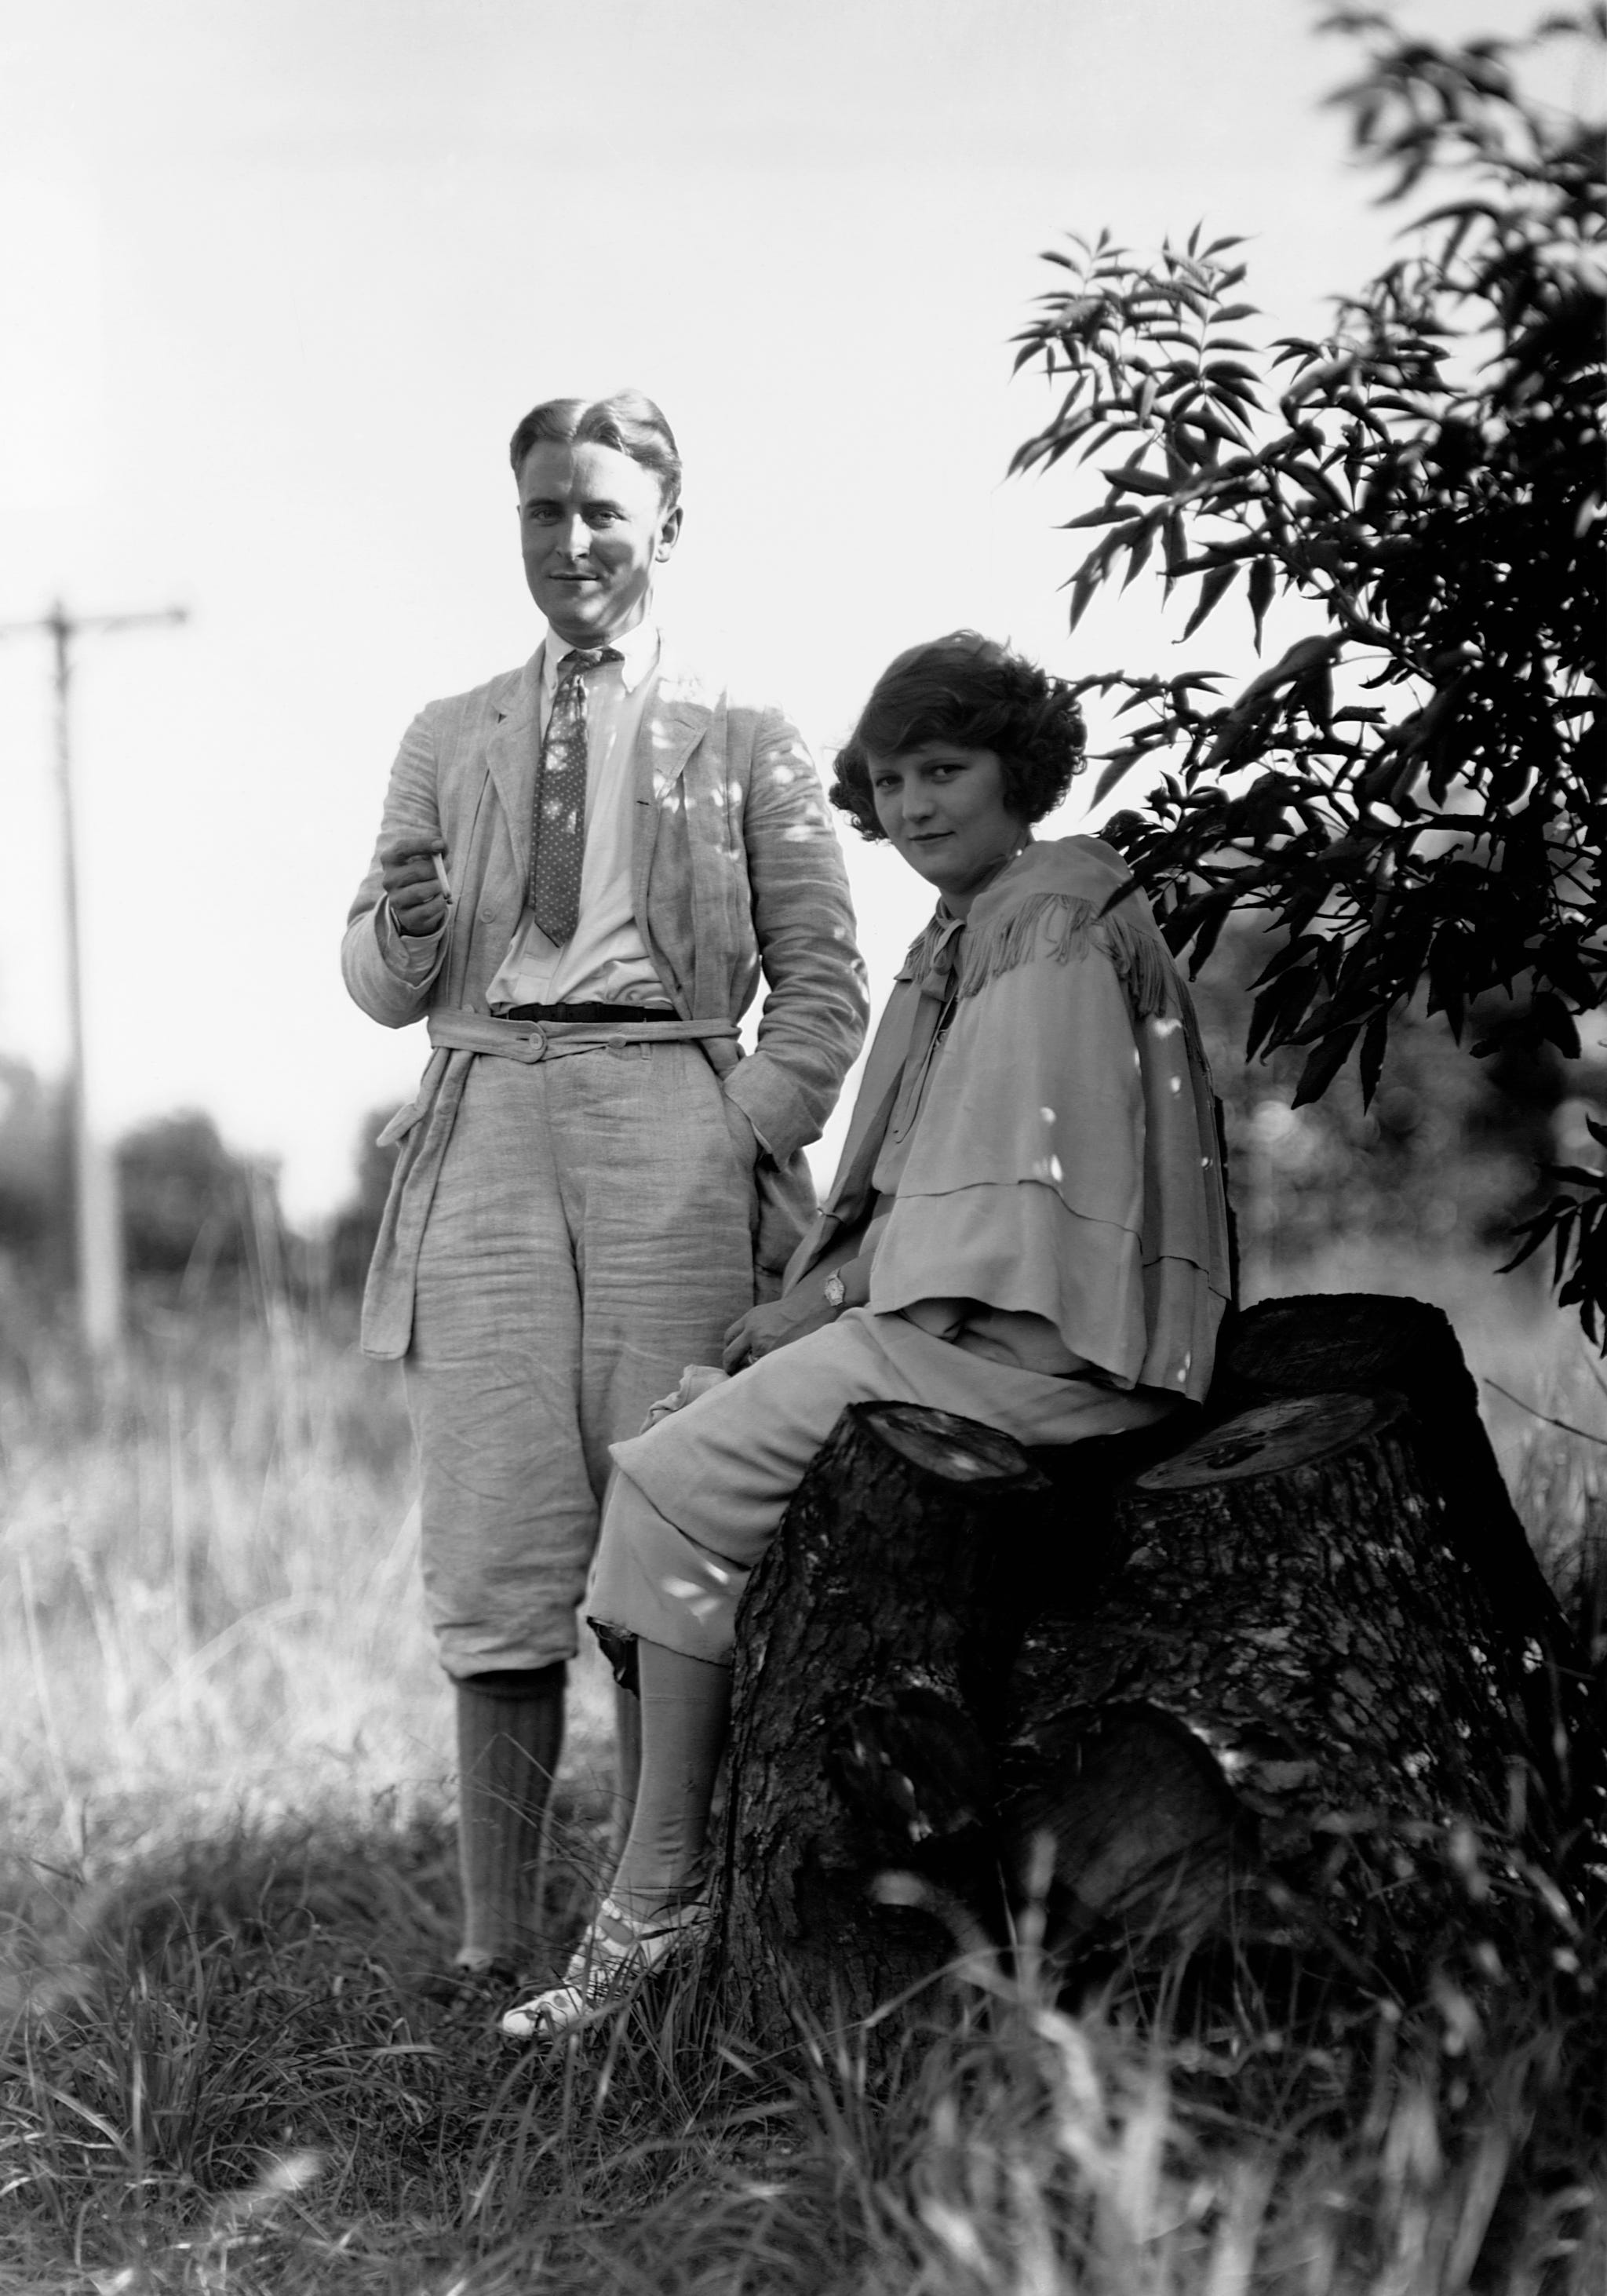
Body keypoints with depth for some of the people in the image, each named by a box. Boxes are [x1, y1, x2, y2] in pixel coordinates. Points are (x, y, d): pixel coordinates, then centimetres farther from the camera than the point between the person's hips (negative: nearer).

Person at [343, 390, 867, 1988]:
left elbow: (822, 977, 8)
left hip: (670, 1119, -2)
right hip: (486, 1121, 2)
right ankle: (497, 1939, 2)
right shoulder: (447, 743, 20)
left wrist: (751, 1137, -6)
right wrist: (403, 926, -5)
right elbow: (383, 990, 18)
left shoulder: (743, 742, 12)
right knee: (496, 1536, -2)